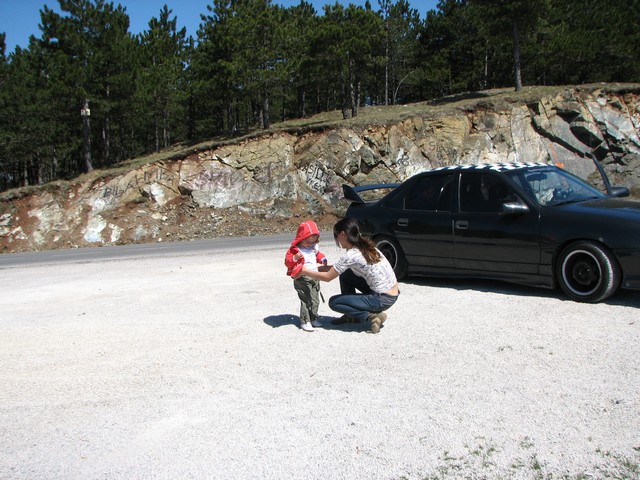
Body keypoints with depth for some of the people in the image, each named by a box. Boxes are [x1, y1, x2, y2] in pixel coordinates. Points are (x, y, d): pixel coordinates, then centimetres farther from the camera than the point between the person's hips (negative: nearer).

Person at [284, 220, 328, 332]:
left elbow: (318, 254, 29)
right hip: (302, 279, -7)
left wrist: (323, 259, 10)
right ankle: (305, 322, -1)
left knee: (315, 300, 12)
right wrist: (295, 258, -30)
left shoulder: (314, 247, 10)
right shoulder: (294, 249, -9)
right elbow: (288, 262, -12)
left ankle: (313, 318, 25)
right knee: (306, 300, -9)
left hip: (315, 277, 7)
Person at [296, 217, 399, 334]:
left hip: (383, 300, -8)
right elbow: (337, 268, 19)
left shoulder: (351, 255, -18)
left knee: (334, 302, 4)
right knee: (344, 274, 14)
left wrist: (305, 272, 4)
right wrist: (315, 268, 18)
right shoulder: (365, 246, 7)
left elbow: (328, 277, -8)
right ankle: (351, 315, 21)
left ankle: (371, 316, -4)